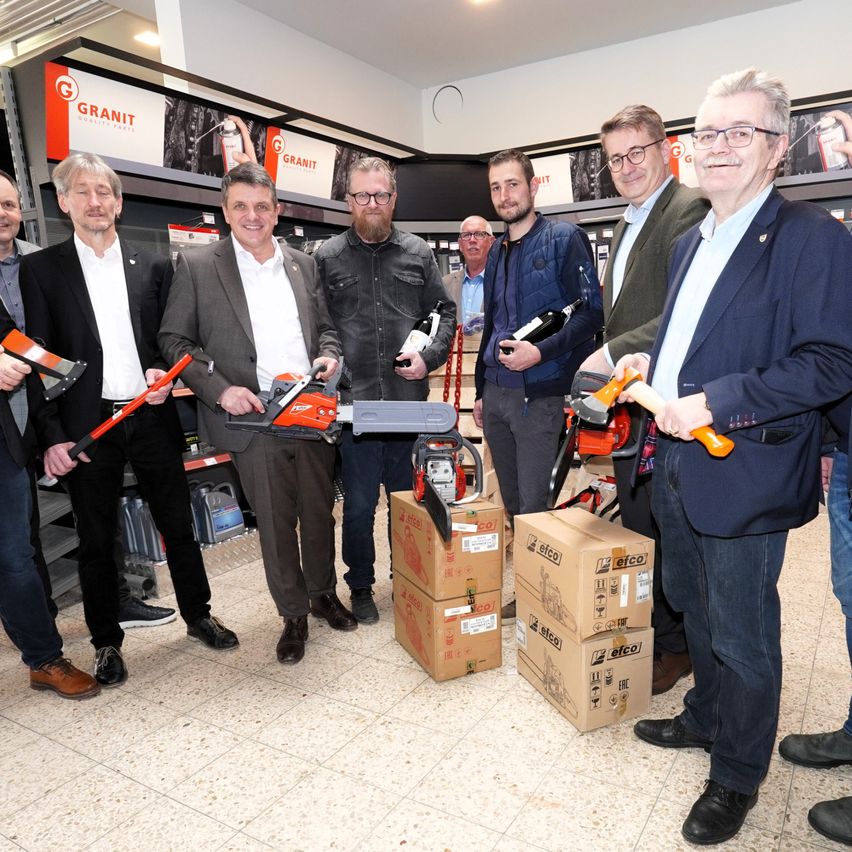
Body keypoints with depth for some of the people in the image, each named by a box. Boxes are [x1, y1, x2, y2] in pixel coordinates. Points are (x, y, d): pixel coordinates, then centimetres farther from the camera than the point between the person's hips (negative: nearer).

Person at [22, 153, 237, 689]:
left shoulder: (153, 267, 7)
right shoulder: (41, 268, 1)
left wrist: (163, 372, -9)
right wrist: (52, 436, -8)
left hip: (151, 418, 2)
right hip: (87, 424, -1)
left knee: (179, 526, 12)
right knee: (96, 540, 10)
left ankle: (198, 615, 31)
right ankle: (107, 642, 28)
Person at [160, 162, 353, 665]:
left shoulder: (303, 264, 10)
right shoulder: (197, 267, -1)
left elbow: (326, 325, 17)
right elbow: (174, 340, -1)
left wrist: (328, 355, -5)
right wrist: (219, 389, -14)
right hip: (252, 417, -3)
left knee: (320, 513, 14)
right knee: (275, 524, 7)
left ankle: (323, 593, 37)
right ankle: (293, 614, 26)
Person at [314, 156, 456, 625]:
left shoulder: (418, 253, 8)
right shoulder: (327, 257, 4)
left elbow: (445, 312, 11)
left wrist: (429, 357, -5)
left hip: (409, 400, 2)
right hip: (353, 403, -1)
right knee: (359, 504, 7)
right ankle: (360, 588, 27)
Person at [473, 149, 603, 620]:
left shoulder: (564, 239, -4)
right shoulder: (497, 252, 17)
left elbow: (590, 311, -11)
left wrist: (541, 351, -24)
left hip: (539, 394, -7)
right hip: (496, 393, 7)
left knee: (533, 506, -3)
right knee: (511, 502, 14)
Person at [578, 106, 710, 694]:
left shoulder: (688, 211, -11)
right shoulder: (628, 225, 19)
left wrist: (612, 356, -22)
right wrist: (603, 376, 10)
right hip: (627, 404, 9)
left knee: (665, 530, 2)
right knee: (637, 525, 16)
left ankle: (676, 647, 21)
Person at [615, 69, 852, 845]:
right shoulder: (692, 242, 13)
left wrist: (714, 402, -26)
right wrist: (653, 362, 6)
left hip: (742, 475, -8)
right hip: (675, 463, 8)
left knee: (742, 634, 8)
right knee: (695, 609, 23)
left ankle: (738, 776, 31)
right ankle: (705, 720, 47)